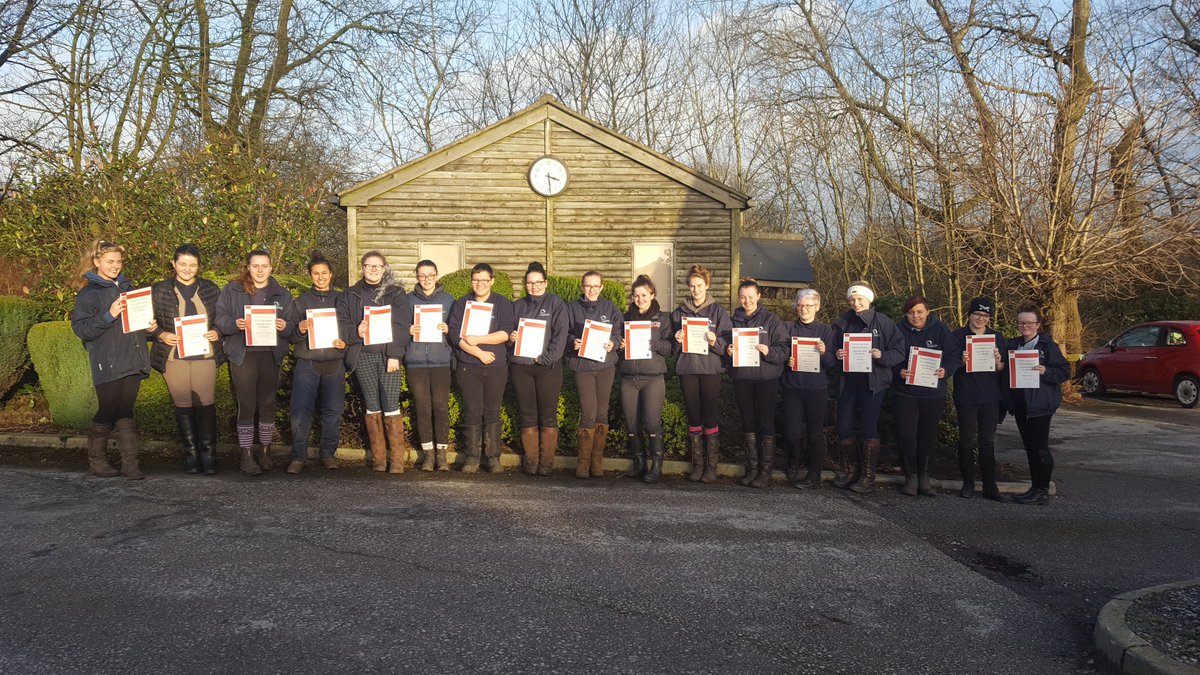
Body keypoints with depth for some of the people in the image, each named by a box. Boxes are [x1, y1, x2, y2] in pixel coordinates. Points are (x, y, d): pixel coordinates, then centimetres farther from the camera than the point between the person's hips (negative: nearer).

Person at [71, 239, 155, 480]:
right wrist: (109, 315, -22)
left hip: (132, 360, 5)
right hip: (107, 364, -5)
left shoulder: (126, 286, 16)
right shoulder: (88, 292, -4)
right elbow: (81, 328, -11)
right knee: (107, 413, -1)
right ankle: (95, 461, 16)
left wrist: (149, 324, 8)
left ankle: (130, 464, 8)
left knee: (125, 413, 7)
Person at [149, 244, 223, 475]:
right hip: (174, 357, 0)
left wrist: (217, 333, -3)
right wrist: (161, 335, -10)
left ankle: (208, 455, 3)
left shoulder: (211, 290, 10)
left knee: (205, 404, -6)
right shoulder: (160, 290, 7)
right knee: (183, 406, 3)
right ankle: (190, 455, 13)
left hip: (204, 356, 0)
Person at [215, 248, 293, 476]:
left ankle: (265, 451, 20)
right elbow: (219, 319, 2)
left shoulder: (282, 294, 11)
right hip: (243, 355, -2)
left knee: (267, 404, 8)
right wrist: (234, 324, -18)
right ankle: (247, 456, 2)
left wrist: (285, 325, -12)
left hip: (271, 355, 2)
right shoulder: (232, 290, 5)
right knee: (246, 405, -4)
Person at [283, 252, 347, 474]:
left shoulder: (341, 299, 11)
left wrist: (345, 343, -9)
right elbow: (289, 334, 8)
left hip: (334, 363, 0)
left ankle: (328, 454, 15)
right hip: (307, 363, 0)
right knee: (300, 412, -7)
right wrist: (299, 330, -13)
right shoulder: (301, 301, 11)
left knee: (332, 411, 3)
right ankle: (298, 456, 3)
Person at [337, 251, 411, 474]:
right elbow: (341, 323, 9)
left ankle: (397, 458, -2)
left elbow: (401, 326, -2)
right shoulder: (351, 295, 13)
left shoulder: (396, 293, 5)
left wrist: (394, 355, -11)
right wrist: (355, 332, -12)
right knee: (372, 407, 5)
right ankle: (378, 457, 11)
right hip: (363, 357, 2)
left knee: (391, 407, -8)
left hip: (388, 355, -2)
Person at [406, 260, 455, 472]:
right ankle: (428, 453, 9)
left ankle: (441, 453, 3)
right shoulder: (408, 300, 11)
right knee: (422, 407, 0)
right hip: (415, 361, 1)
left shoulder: (448, 300, 10)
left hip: (440, 361, -1)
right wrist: (408, 331, -7)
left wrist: (447, 329, -8)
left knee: (441, 406, -5)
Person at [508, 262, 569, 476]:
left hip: (548, 367, -3)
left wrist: (546, 357, -13)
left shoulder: (555, 303, 5)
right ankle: (531, 461, 11)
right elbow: (507, 332, 21)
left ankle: (547, 462, 3)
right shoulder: (517, 306, 17)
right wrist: (510, 337, -3)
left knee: (548, 416, -2)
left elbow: (561, 334, -4)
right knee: (528, 416, 5)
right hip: (521, 367, 3)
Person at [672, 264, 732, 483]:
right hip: (687, 369, 3)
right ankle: (697, 464, 14)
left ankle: (711, 466, 4)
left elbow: (727, 344, -1)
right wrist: (677, 340, -6)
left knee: (710, 417, -3)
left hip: (710, 369, -3)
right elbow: (672, 344, 15)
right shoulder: (679, 312, 11)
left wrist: (715, 341, -20)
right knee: (693, 417, 6)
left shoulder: (718, 311, 3)